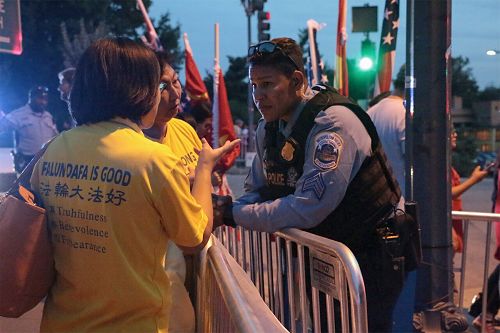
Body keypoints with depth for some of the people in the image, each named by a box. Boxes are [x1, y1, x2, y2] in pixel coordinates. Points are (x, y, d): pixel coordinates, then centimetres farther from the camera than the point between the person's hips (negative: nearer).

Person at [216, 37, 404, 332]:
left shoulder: (333, 122, -25)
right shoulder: (268, 127, 2)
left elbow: (307, 209, -31)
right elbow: (256, 192, 6)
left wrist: (233, 214, -27)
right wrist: (222, 210, -16)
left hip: (368, 258, -8)